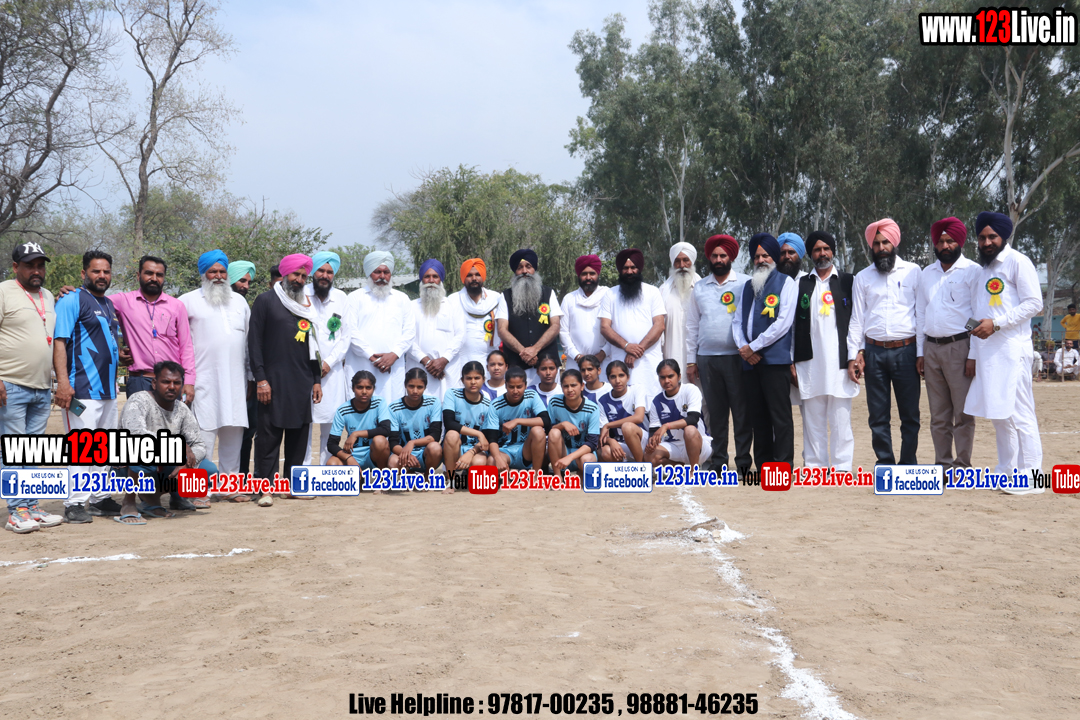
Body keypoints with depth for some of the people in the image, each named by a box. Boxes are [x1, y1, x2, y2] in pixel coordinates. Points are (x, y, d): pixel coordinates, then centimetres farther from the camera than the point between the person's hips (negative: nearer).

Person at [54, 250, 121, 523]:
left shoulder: (109, 305, 19)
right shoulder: (71, 301, -6)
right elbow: (59, 342, -14)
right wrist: (63, 381, -23)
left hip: (108, 388, 8)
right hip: (82, 389, -8)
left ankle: (99, 499, 21)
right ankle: (75, 503, -5)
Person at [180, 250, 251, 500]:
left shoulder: (239, 300, 18)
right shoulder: (190, 300, 4)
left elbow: (249, 339, 19)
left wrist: (251, 377, 16)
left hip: (235, 379, 4)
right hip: (204, 379, -4)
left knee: (233, 432, 6)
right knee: (204, 431, -8)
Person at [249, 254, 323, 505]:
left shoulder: (307, 306, 18)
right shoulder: (266, 301, 1)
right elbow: (254, 342, -4)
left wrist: (316, 379, 16)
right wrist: (260, 378, -11)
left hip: (302, 381, 5)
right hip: (273, 380, -5)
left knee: (299, 433, 7)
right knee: (269, 435, -5)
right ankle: (266, 488, -2)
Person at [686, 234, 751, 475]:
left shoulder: (745, 284, 5)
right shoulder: (699, 288, 14)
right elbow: (692, 325, 15)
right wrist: (691, 360, 10)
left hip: (737, 356, -3)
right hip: (707, 357, 3)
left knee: (742, 411, -4)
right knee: (715, 412, 6)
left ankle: (743, 463, 2)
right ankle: (718, 463, 12)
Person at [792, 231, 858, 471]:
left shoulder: (848, 281, 10)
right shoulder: (801, 284, 14)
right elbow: (793, 324, 10)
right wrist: (792, 362, 3)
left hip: (839, 362, -2)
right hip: (809, 363, 2)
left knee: (840, 419, -3)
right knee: (812, 420, 4)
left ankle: (842, 469, 2)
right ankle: (814, 467, 9)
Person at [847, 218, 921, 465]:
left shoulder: (912, 272, 7)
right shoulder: (862, 277, 12)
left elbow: (922, 314, 4)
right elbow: (856, 319, 10)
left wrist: (922, 353, -3)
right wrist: (854, 355, 1)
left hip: (906, 350, -2)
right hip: (874, 351, 2)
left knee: (910, 414, 1)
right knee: (878, 415, 4)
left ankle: (908, 466, 9)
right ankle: (885, 465, 11)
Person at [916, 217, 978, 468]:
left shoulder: (972, 271, -2)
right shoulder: (927, 273, 15)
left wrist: (973, 355, -12)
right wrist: (920, 352, 12)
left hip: (960, 346, -5)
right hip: (931, 347, 5)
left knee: (963, 412, -4)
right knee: (938, 414, 8)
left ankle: (962, 465, 2)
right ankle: (943, 463, 15)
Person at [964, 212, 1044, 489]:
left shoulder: (1017, 261, -4)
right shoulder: (980, 269, 19)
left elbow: (1034, 303, -12)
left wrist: (996, 323, -17)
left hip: (1011, 348, -8)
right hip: (986, 350, 8)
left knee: (1018, 413, -8)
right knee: (999, 414, 10)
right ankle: (1007, 471, 17)